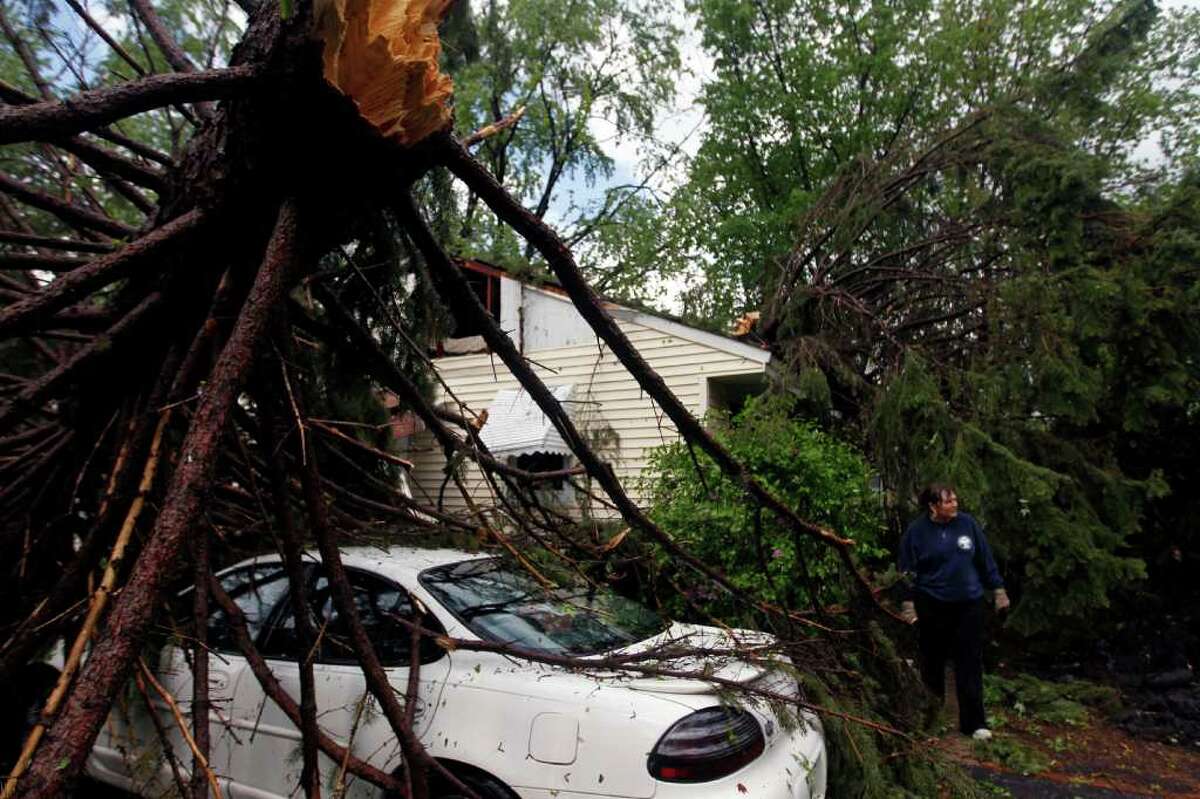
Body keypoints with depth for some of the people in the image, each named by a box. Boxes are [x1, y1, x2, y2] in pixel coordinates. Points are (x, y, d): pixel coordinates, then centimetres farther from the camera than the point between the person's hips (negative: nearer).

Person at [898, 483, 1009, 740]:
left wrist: (998, 589, 10)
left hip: (969, 605, 1)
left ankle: (973, 722, 10)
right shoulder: (917, 531, -6)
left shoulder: (967, 523, 0)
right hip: (932, 607, -1)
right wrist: (908, 603, -5)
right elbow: (907, 571, -2)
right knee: (933, 663, 12)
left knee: (970, 663, 1)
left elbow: (986, 559, 9)